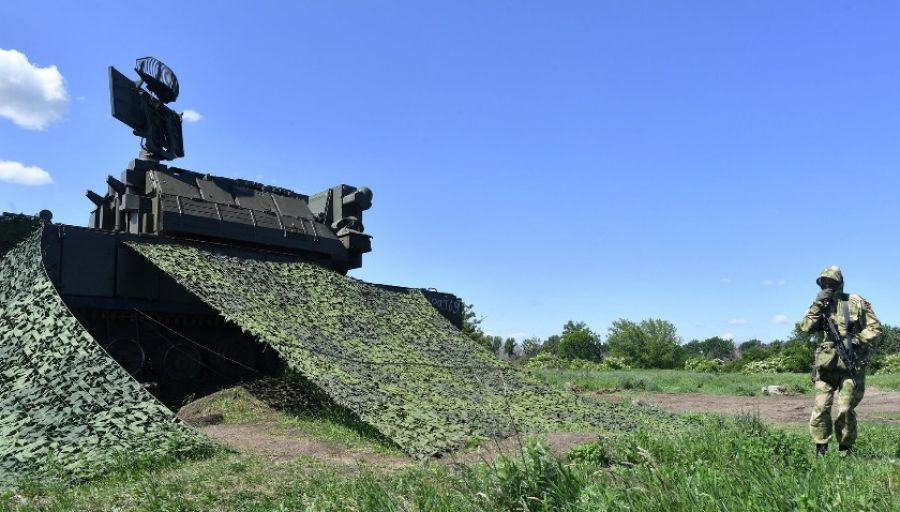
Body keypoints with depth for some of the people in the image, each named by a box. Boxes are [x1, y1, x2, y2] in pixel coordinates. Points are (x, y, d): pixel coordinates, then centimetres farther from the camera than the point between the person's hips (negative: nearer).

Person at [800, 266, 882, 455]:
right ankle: (820, 450, 5)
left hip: (851, 366, -2)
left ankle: (845, 450, 13)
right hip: (826, 366, 2)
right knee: (821, 408, -4)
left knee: (845, 410, -3)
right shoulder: (819, 306, 10)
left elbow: (875, 330, 1)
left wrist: (855, 340, -13)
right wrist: (818, 305, -12)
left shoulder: (857, 303, 1)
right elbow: (806, 327, -6)